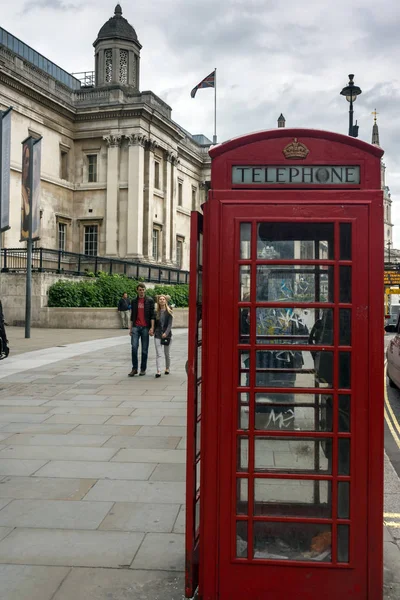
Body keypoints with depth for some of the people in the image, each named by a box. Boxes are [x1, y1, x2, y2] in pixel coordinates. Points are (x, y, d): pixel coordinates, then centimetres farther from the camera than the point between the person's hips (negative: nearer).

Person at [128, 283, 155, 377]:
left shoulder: (150, 301, 2)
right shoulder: (134, 301, 12)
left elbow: (152, 315, -2)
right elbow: (132, 316, 17)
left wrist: (152, 328, -10)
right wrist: (130, 328, 12)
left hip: (145, 327, -2)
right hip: (136, 327, 2)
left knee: (145, 349, 3)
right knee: (134, 347, -8)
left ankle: (143, 369, 13)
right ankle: (134, 368, 0)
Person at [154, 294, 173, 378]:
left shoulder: (169, 312, -1)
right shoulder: (156, 312, 4)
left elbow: (170, 324, -8)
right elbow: (155, 323, 10)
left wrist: (166, 333, -20)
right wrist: (153, 331, -2)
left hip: (167, 334, -1)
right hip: (158, 334, 1)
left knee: (167, 354, 12)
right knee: (158, 354, -9)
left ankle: (167, 369, 30)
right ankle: (158, 371, -16)